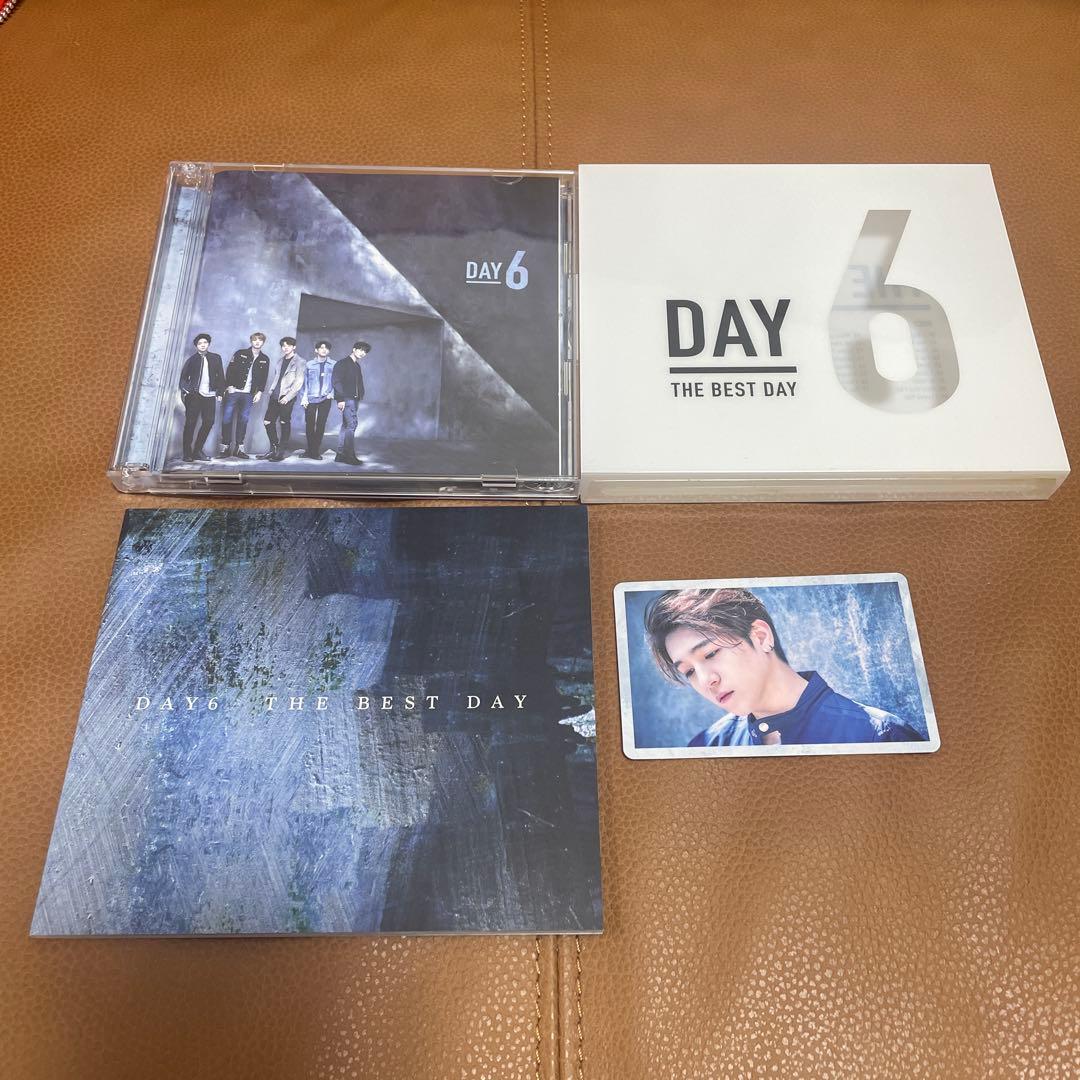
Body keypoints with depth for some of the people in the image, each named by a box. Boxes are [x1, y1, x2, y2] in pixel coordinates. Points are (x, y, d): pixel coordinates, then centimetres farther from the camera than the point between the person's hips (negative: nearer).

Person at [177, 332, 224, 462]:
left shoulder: (216, 358, 11)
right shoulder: (192, 359, 6)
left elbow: (220, 376, 12)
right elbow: (183, 377, 8)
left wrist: (220, 392, 5)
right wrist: (184, 391, -5)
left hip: (210, 395, 2)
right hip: (194, 395, -2)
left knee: (209, 422, -3)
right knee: (190, 423, -2)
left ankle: (197, 451, 8)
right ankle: (187, 453, 2)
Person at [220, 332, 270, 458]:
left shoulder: (265, 359, 9)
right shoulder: (240, 353, 2)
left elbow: (263, 378, 12)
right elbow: (230, 370, -1)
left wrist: (259, 392, 2)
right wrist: (229, 386, -9)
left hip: (249, 395, 2)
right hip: (233, 391, -2)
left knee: (243, 421, 2)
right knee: (227, 419, -3)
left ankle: (238, 449, 7)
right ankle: (225, 447, 2)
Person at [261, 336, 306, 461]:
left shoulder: (299, 362, -4)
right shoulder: (281, 360, 18)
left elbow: (298, 383, -11)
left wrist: (288, 396, -17)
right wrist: (272, 390, 8)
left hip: (286, 397, -7)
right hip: (275, 395, 7)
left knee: (284, 423, -2)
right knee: (267, 422, 5)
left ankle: (282, 452, 5)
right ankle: (274, 448, 19)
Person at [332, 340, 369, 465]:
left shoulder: (357, 366, 22)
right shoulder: (342, 363, -4)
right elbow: (337, 382, -12)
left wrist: (360, 396, 6)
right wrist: (340, 399, -19)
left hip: (354, 399, 8)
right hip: (346, 399, -8)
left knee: (347, 425, 7)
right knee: (351, 424, -15)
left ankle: (341, 454, 9)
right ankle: (350, 455, -16)